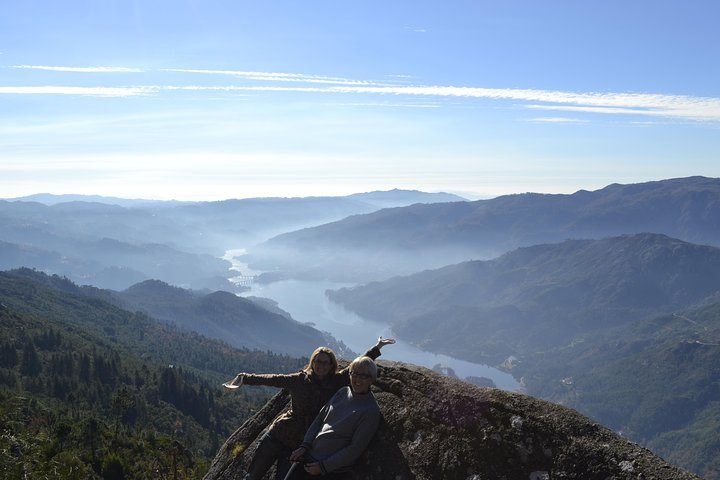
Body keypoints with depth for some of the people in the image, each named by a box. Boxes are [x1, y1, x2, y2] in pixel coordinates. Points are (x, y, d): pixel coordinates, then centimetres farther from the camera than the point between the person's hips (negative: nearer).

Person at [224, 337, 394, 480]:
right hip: (278, 436, -1)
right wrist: (244, 378, -10)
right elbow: (272, 379, -4)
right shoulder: (299, 380, -5)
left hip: (300, 446, 1)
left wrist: (377, 348, -5)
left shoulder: (336, 383, -2)